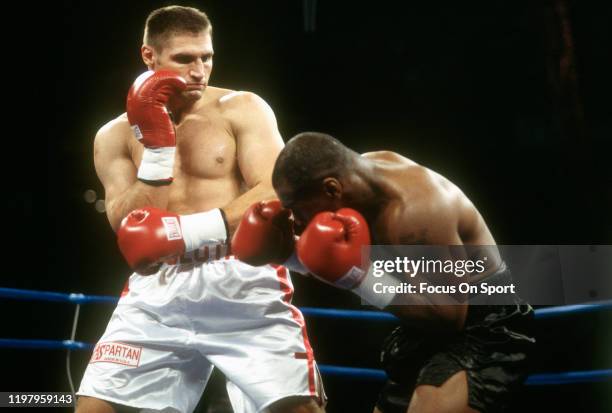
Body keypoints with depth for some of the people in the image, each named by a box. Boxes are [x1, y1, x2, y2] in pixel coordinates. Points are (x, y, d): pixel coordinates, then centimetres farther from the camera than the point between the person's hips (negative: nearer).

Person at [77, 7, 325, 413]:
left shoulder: (242, 109, 5)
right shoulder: (116, 136, 12)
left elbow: (275, 196, -9)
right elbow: (130, 231, 0)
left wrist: (184, 232, -19)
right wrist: (156, 146, -8)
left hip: (244, 285, -2)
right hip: (157, 295, 3)